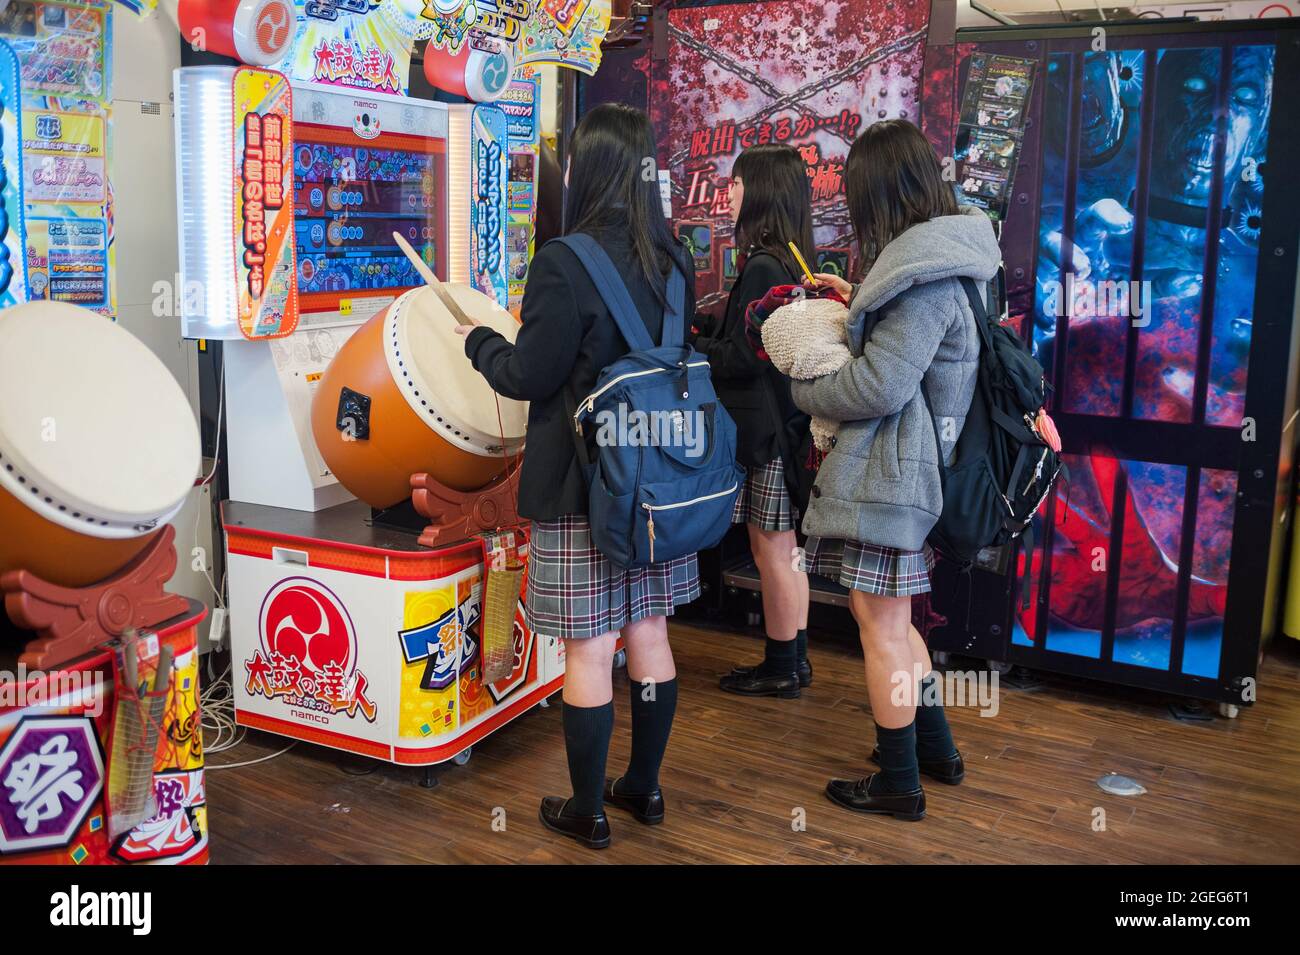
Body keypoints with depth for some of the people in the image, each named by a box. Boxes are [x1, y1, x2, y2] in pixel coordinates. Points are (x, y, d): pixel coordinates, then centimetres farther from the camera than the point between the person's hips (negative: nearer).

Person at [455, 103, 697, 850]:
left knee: (589, 650, 4)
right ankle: (644, 788, 30)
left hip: (583, 484, -6)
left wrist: (481, 340, 8)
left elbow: (529, 377, -13)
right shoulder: (673, 260, 5)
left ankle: (587, 812, 18)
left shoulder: (566, 262, -16)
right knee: (649, 635, 16)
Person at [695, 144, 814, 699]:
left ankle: (780, 670, 13)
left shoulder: (762, 268, -17)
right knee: (785, 549, 16)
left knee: (771, 552, 1)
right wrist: (706, 341, 10)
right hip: (788, 423, 10)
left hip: (765, 429, -10)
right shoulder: (792, 262, 12)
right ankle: (794, 659, 27)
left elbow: (740, 357, -18)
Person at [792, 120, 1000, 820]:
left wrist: (804, 392, -6)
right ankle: (935, 748, 34)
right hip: (899, 466, 10)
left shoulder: (924, 273, -19)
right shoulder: (934, 258, 11)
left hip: (887, 472, -10)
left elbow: (880, 384, -22)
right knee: (887, 618, 20)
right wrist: (859, 300, 14)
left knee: (882, 627, 3)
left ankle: (899, 783, 18)